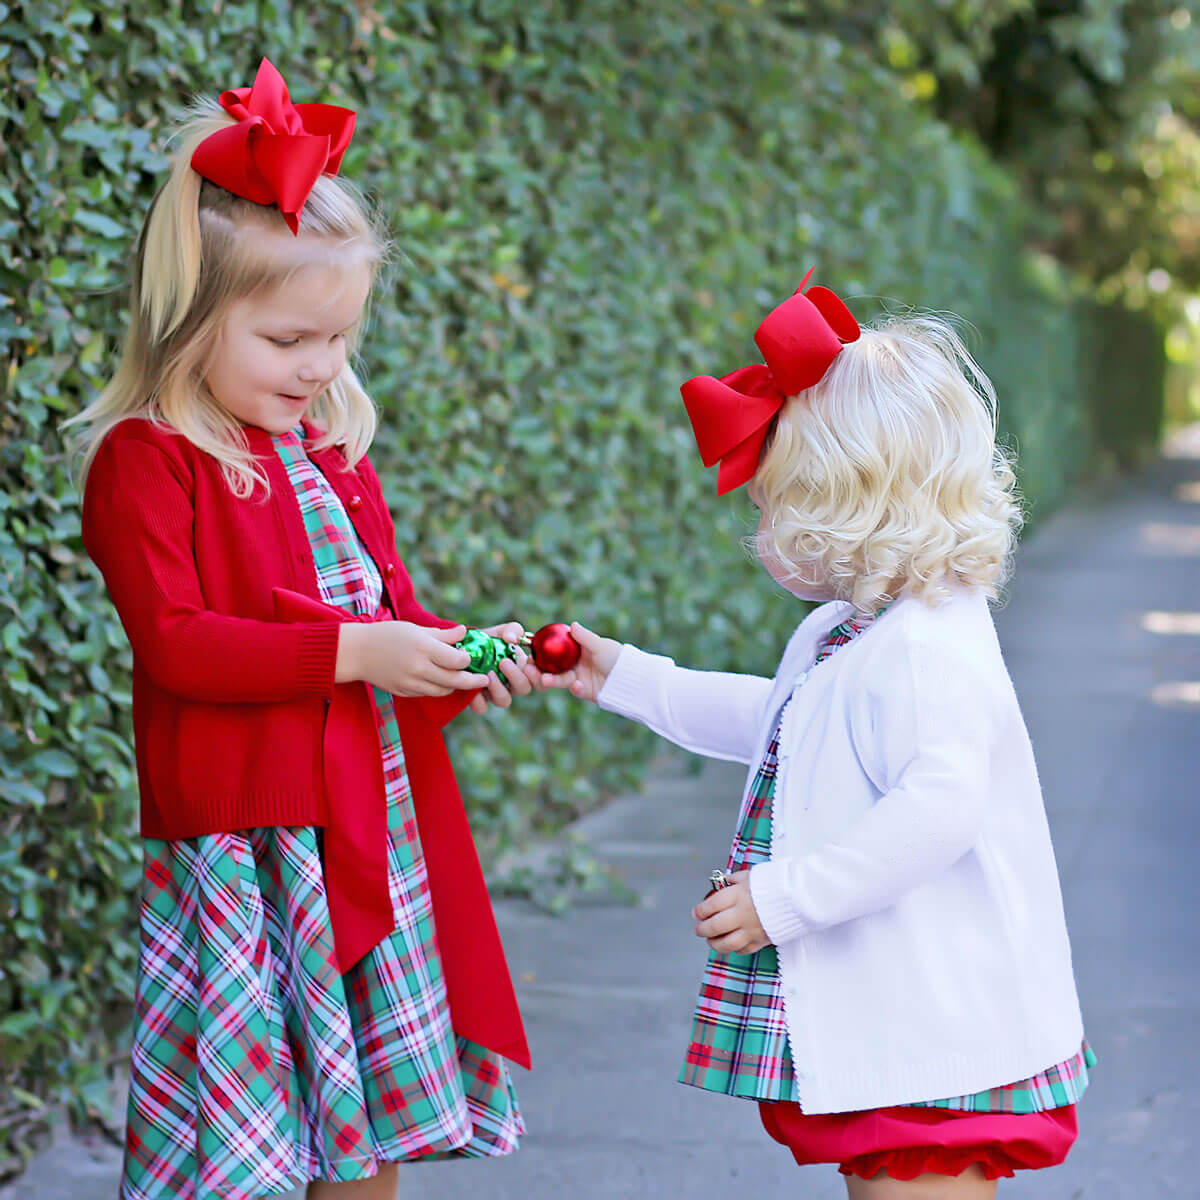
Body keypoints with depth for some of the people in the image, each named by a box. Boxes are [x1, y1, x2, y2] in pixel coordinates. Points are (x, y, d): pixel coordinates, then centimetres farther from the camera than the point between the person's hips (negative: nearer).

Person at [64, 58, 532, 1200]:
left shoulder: (334, 451, 14)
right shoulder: (142, 462, -9)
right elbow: (173, 642, -18)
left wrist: (456, 656, 2)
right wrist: (352, 652, -21)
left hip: (376, 828, 7)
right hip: (238, 838, -7)